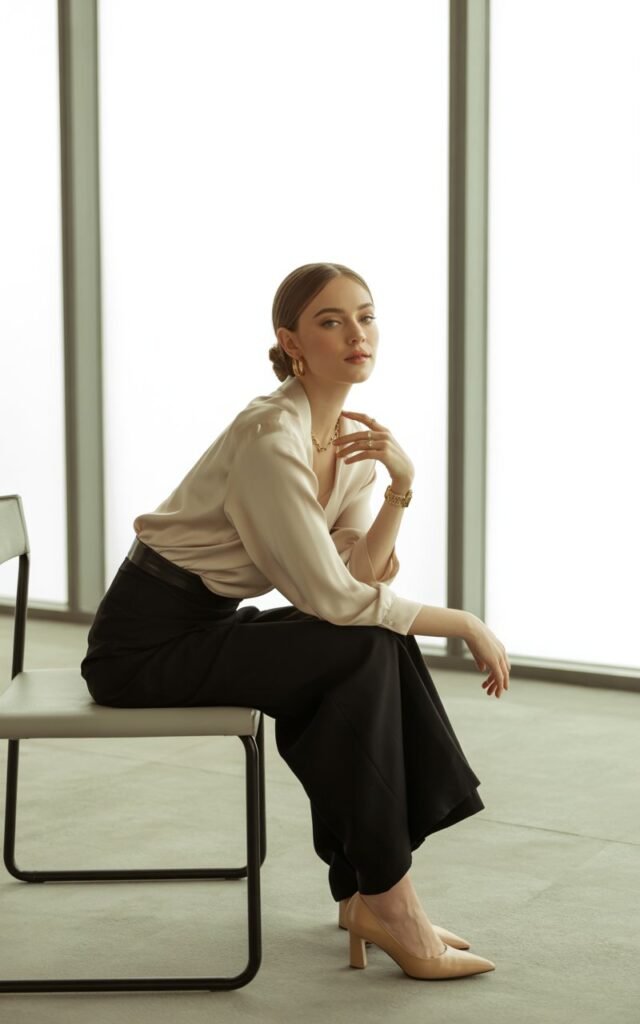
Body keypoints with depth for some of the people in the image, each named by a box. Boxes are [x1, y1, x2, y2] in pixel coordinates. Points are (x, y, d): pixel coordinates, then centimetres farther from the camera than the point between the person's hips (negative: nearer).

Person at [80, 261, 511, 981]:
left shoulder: (353, 437, 5)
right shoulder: (271, 436, -24)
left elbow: (363, 574, -3)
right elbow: (333, 598, -24)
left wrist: (401, 483, -17)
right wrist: (465, 624, -16)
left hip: (207, 625, 8)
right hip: (144, 641, -8)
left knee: (382, 647, -10)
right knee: (364, 652, -21)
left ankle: (365, 895, -3)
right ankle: (387, 908, -12)